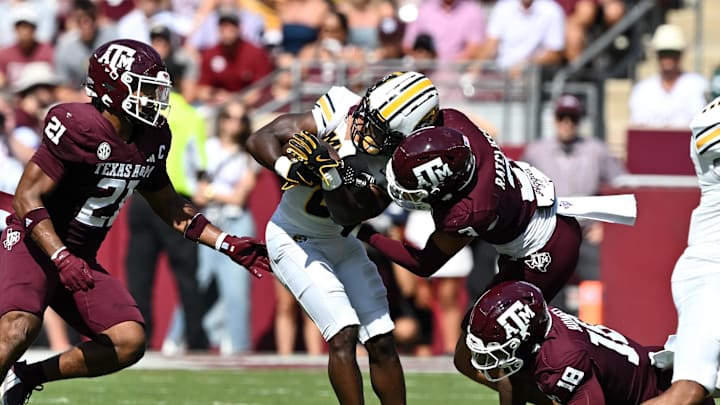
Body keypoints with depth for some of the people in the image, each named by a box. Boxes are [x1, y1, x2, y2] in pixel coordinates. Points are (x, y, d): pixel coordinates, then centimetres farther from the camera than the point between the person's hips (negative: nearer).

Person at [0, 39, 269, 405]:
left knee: (129, 341, -8)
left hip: (79, 259, 8)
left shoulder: (150, 141, 4)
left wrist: (230, 245, 10)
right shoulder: (78, 128, -21)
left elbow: (169, 206, 18)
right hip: (35, 244, -8)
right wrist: (62, 260, -30)